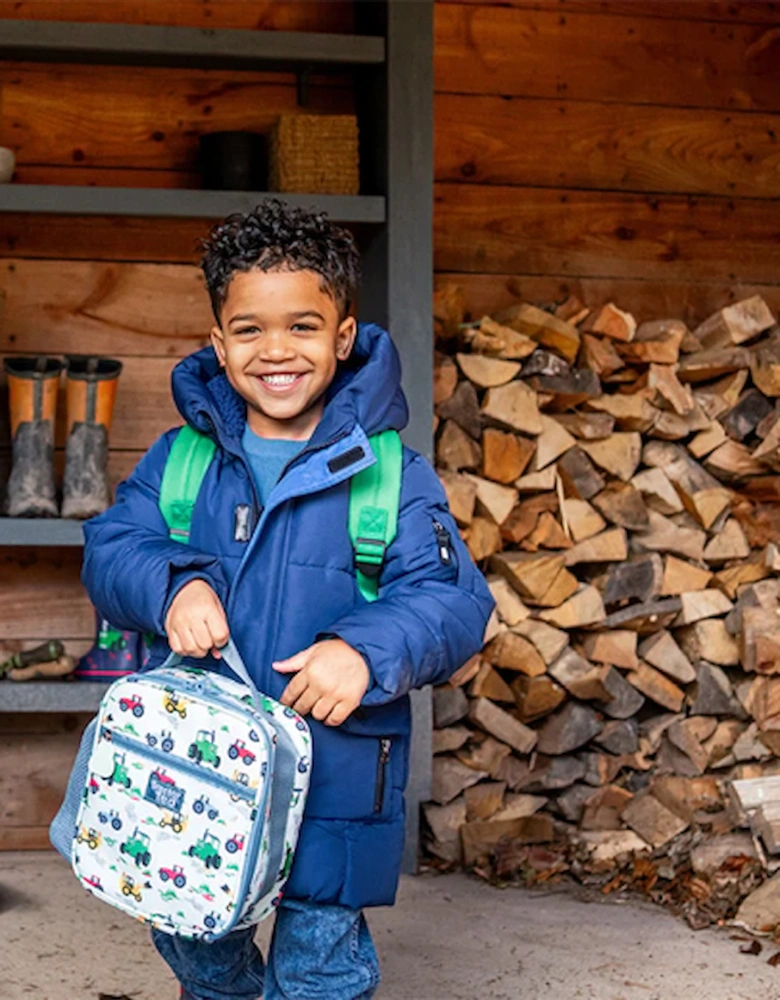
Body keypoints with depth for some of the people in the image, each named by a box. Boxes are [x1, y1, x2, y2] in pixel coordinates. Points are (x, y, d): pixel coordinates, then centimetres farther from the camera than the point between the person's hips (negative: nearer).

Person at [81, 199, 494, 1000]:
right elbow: (110, 548, -3)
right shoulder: (178, 461, 3)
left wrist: (368, 649, -33)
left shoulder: (394, 476, -7)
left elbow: (452, 602, -14)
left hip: (333, 787, -3)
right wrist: (171, 585, -25)